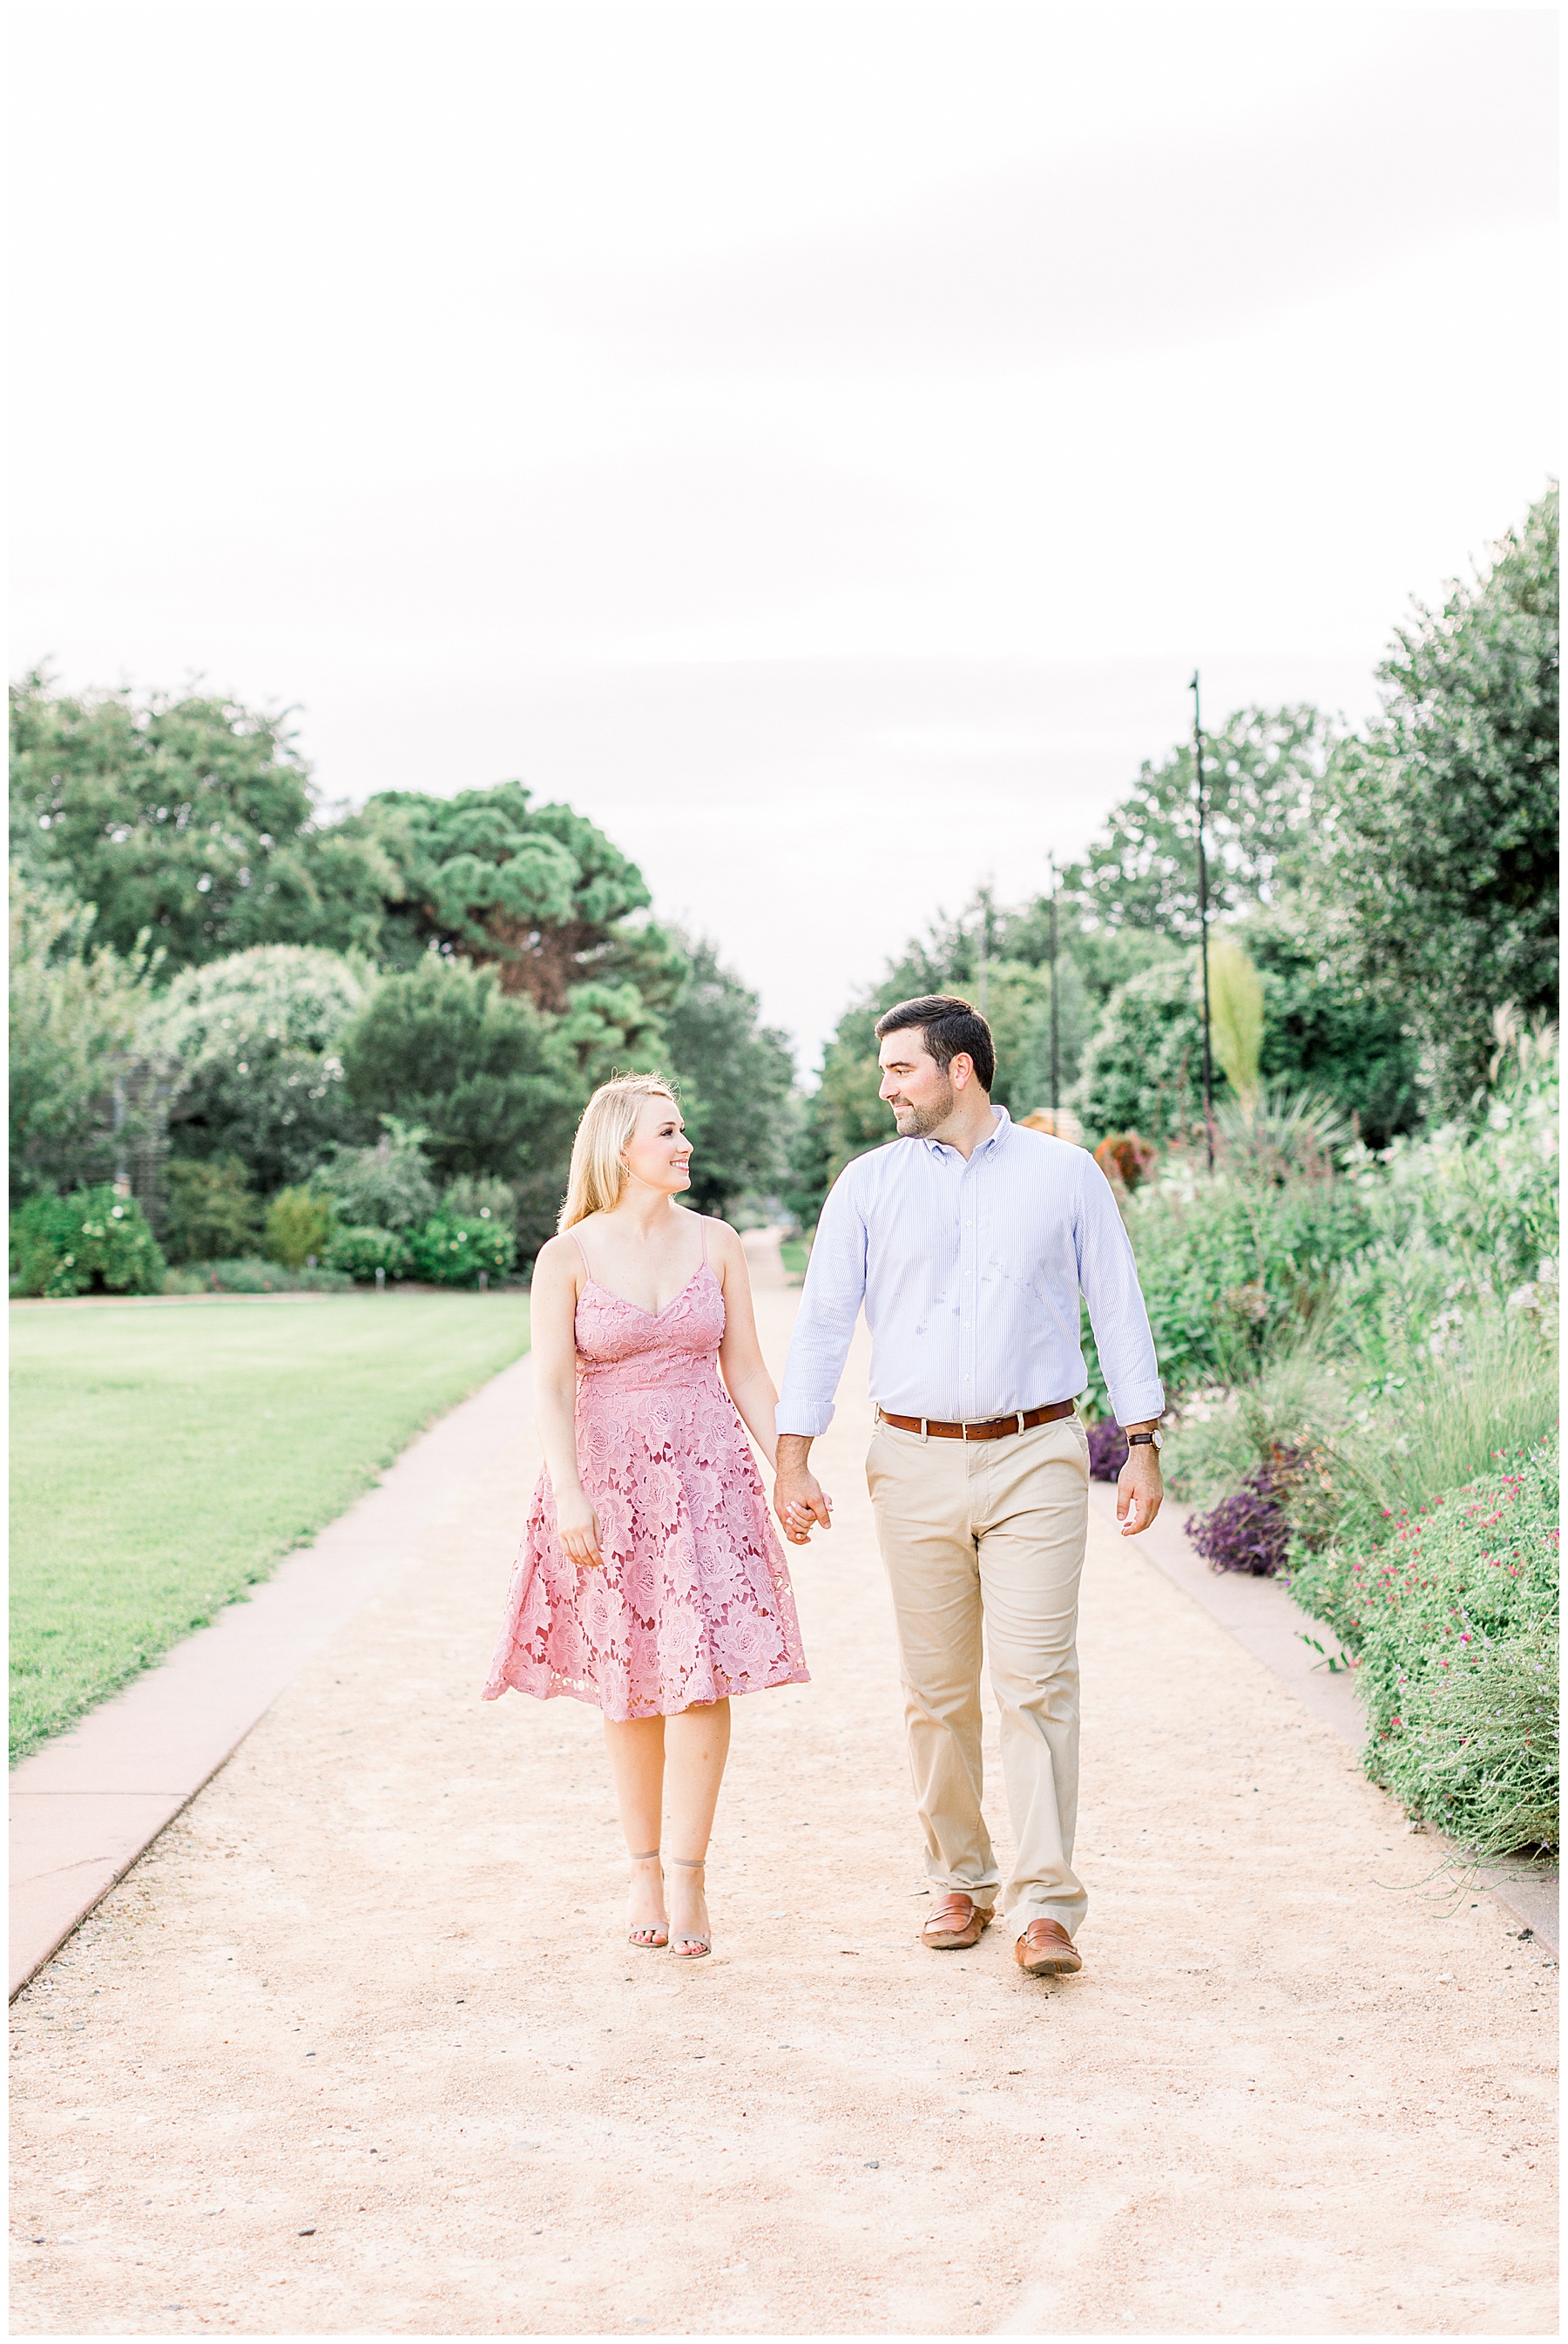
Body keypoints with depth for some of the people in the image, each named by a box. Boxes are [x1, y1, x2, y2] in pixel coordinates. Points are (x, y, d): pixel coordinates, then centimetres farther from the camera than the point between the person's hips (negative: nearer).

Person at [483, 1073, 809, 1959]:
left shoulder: (716, 1245, 4)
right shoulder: (568, 1255, -4)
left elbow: (747, 1370, 7)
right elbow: (552, 1387, -8)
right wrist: (570, 1496, -18)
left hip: (706, 1474, 1)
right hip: (608, 1477, -1)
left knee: (702, 1670, -7)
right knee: (631, 1682, 7)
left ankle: (690, 1877, 0)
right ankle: (645, 1870, 20)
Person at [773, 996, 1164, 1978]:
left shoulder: (1064, 1173, 5)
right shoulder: (869, 1184, 7)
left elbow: (1119, 1309, 7)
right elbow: (823, 1322, 7)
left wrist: (1144, 1445, 2)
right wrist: (793, 1460, 2)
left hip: (1036, 1459, -2)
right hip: (916, 1463, 2)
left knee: (1037, 1681, -8)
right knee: (937, 1691, 6)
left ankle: (1047, 1905, -6)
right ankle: (962, 1883, 20)